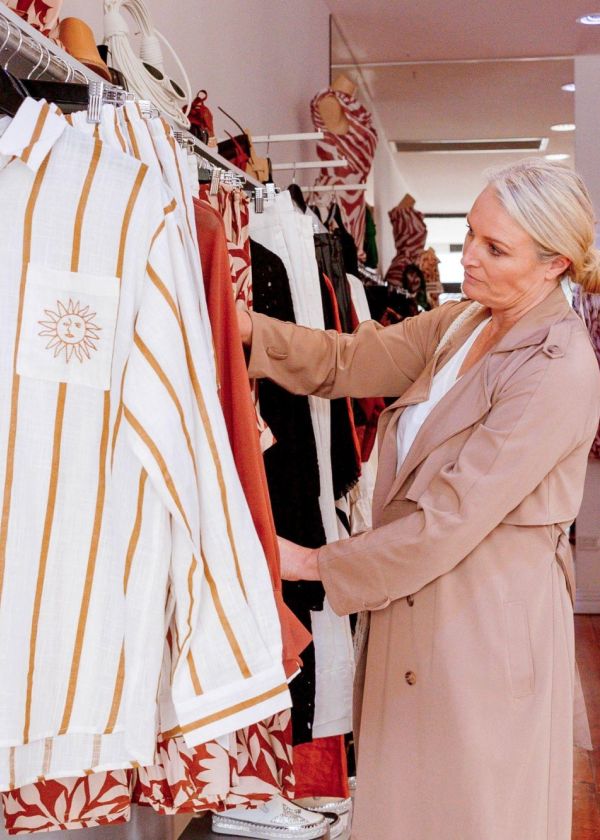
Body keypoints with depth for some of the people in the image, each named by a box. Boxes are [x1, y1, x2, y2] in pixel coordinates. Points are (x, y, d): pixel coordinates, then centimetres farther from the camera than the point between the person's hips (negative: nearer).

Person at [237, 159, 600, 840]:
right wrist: (244, 325, -18)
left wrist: (315, 563, -14)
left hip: (487, 622, -7)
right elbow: (352, 360, -2)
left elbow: (449, 520, -21)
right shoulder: (460, 324, 7)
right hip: (414, 604, 7)